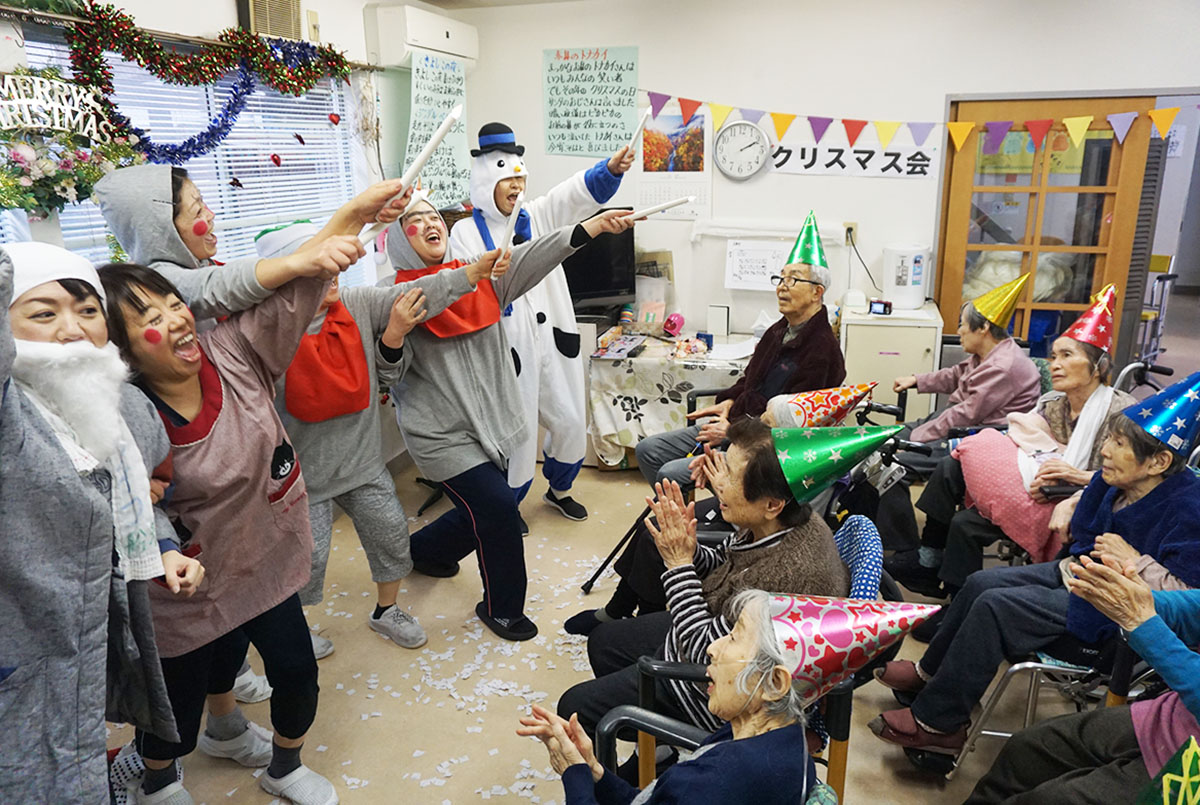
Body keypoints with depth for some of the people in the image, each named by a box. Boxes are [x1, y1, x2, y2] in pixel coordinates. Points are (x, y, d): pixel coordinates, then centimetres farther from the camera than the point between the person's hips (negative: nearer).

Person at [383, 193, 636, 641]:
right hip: (443, 433, -5)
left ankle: (425, 550, 50)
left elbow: (533, 257, -14)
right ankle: (502, 607, 15)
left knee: (481, 515, 17)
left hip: (490, 423, 5)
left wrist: (595, 226, -28)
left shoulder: (481, 276, 3)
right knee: (497, 506, -11)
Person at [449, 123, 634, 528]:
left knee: (569, 421, 12)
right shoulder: (465, 232, -2)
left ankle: (559, 490, 39)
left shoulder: (538, 216, 8)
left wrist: (611, 168, -26)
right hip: (509, 346, -4)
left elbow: (580, 191, -8)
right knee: (517, 429, 3)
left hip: (554, 337, 5)